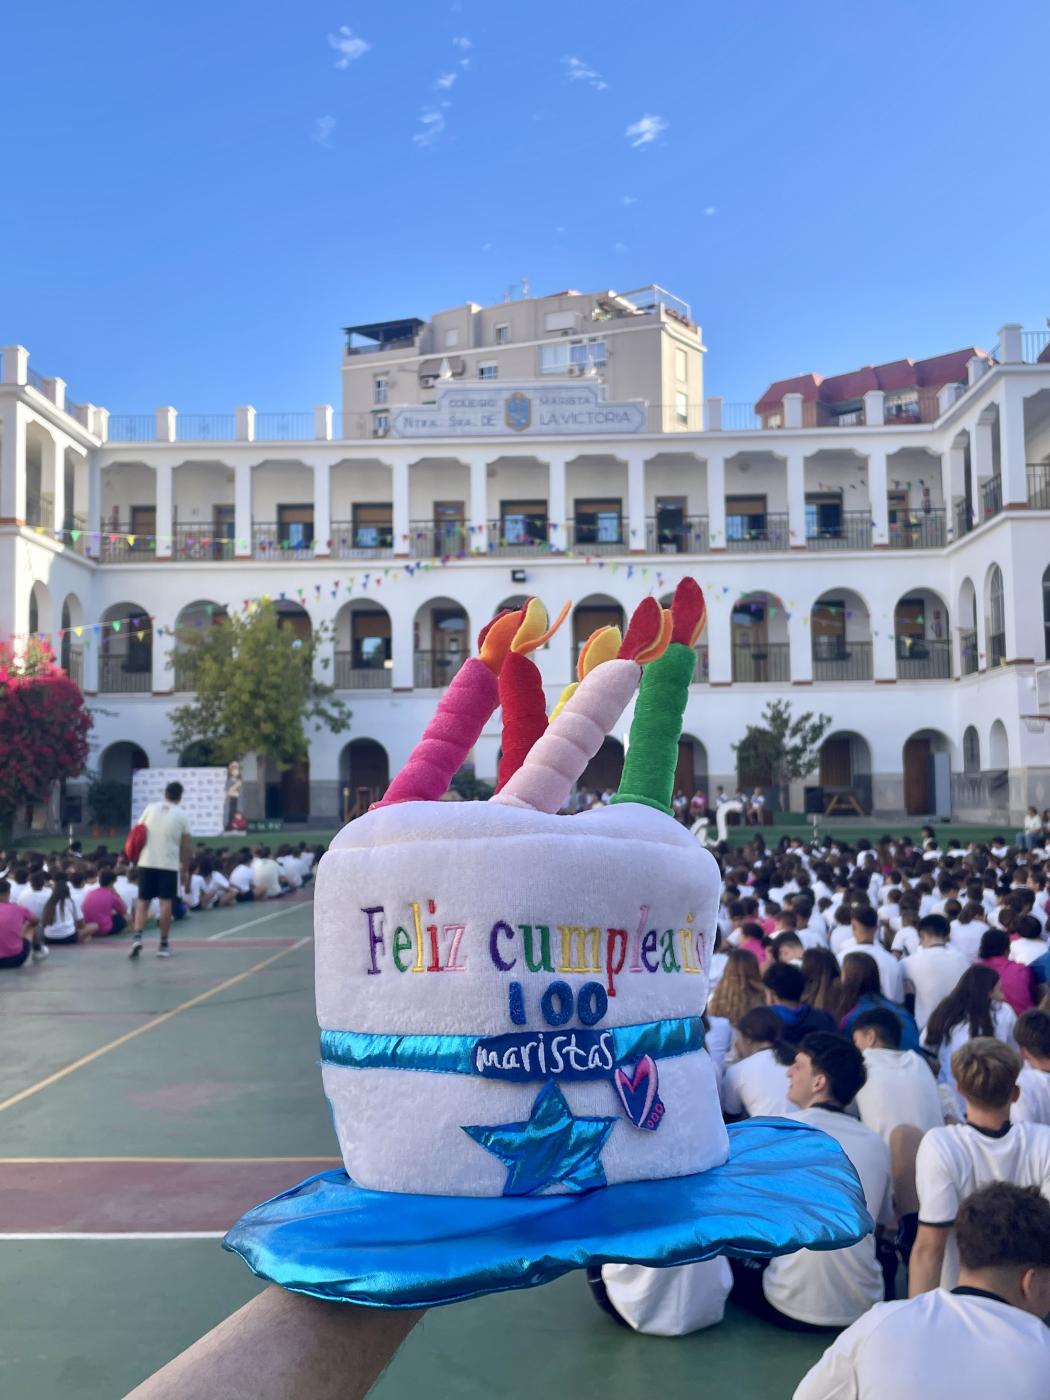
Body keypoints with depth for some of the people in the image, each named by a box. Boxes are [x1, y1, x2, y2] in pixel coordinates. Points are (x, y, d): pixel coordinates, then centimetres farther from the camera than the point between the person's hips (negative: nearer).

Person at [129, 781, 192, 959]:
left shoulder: (151, 808, 5)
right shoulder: (181, 815, 1)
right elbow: (185, 847, 2)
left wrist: (135, 856, 20)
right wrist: (185, 870, 10)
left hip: (147, 862, 2)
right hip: (169, 864, -2)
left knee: (142, 901, 10)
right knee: (165, 903, 2)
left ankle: (137, 938, -7)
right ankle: (164, 945, 6)